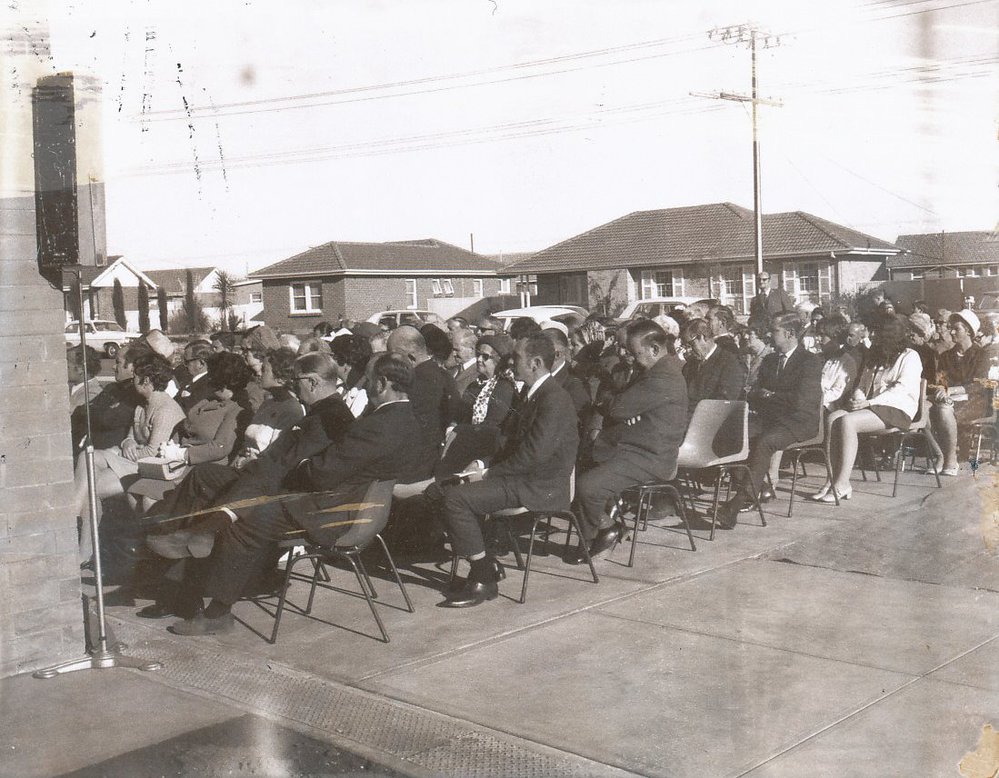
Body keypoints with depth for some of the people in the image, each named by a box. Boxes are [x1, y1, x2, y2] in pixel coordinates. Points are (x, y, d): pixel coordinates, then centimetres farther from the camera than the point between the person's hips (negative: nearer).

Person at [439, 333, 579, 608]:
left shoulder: (554, 399, -17)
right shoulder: (535, 395, 16)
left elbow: (534, 453, -23)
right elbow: (516, 444, 19)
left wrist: (489, 473, -15)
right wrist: (486, 467, 3)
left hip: (542, 487, -10)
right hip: (524, 478, 10)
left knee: (456, 497, -19)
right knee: (458, 490, 8)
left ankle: (484, 577, -10)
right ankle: (485, 569, 8)